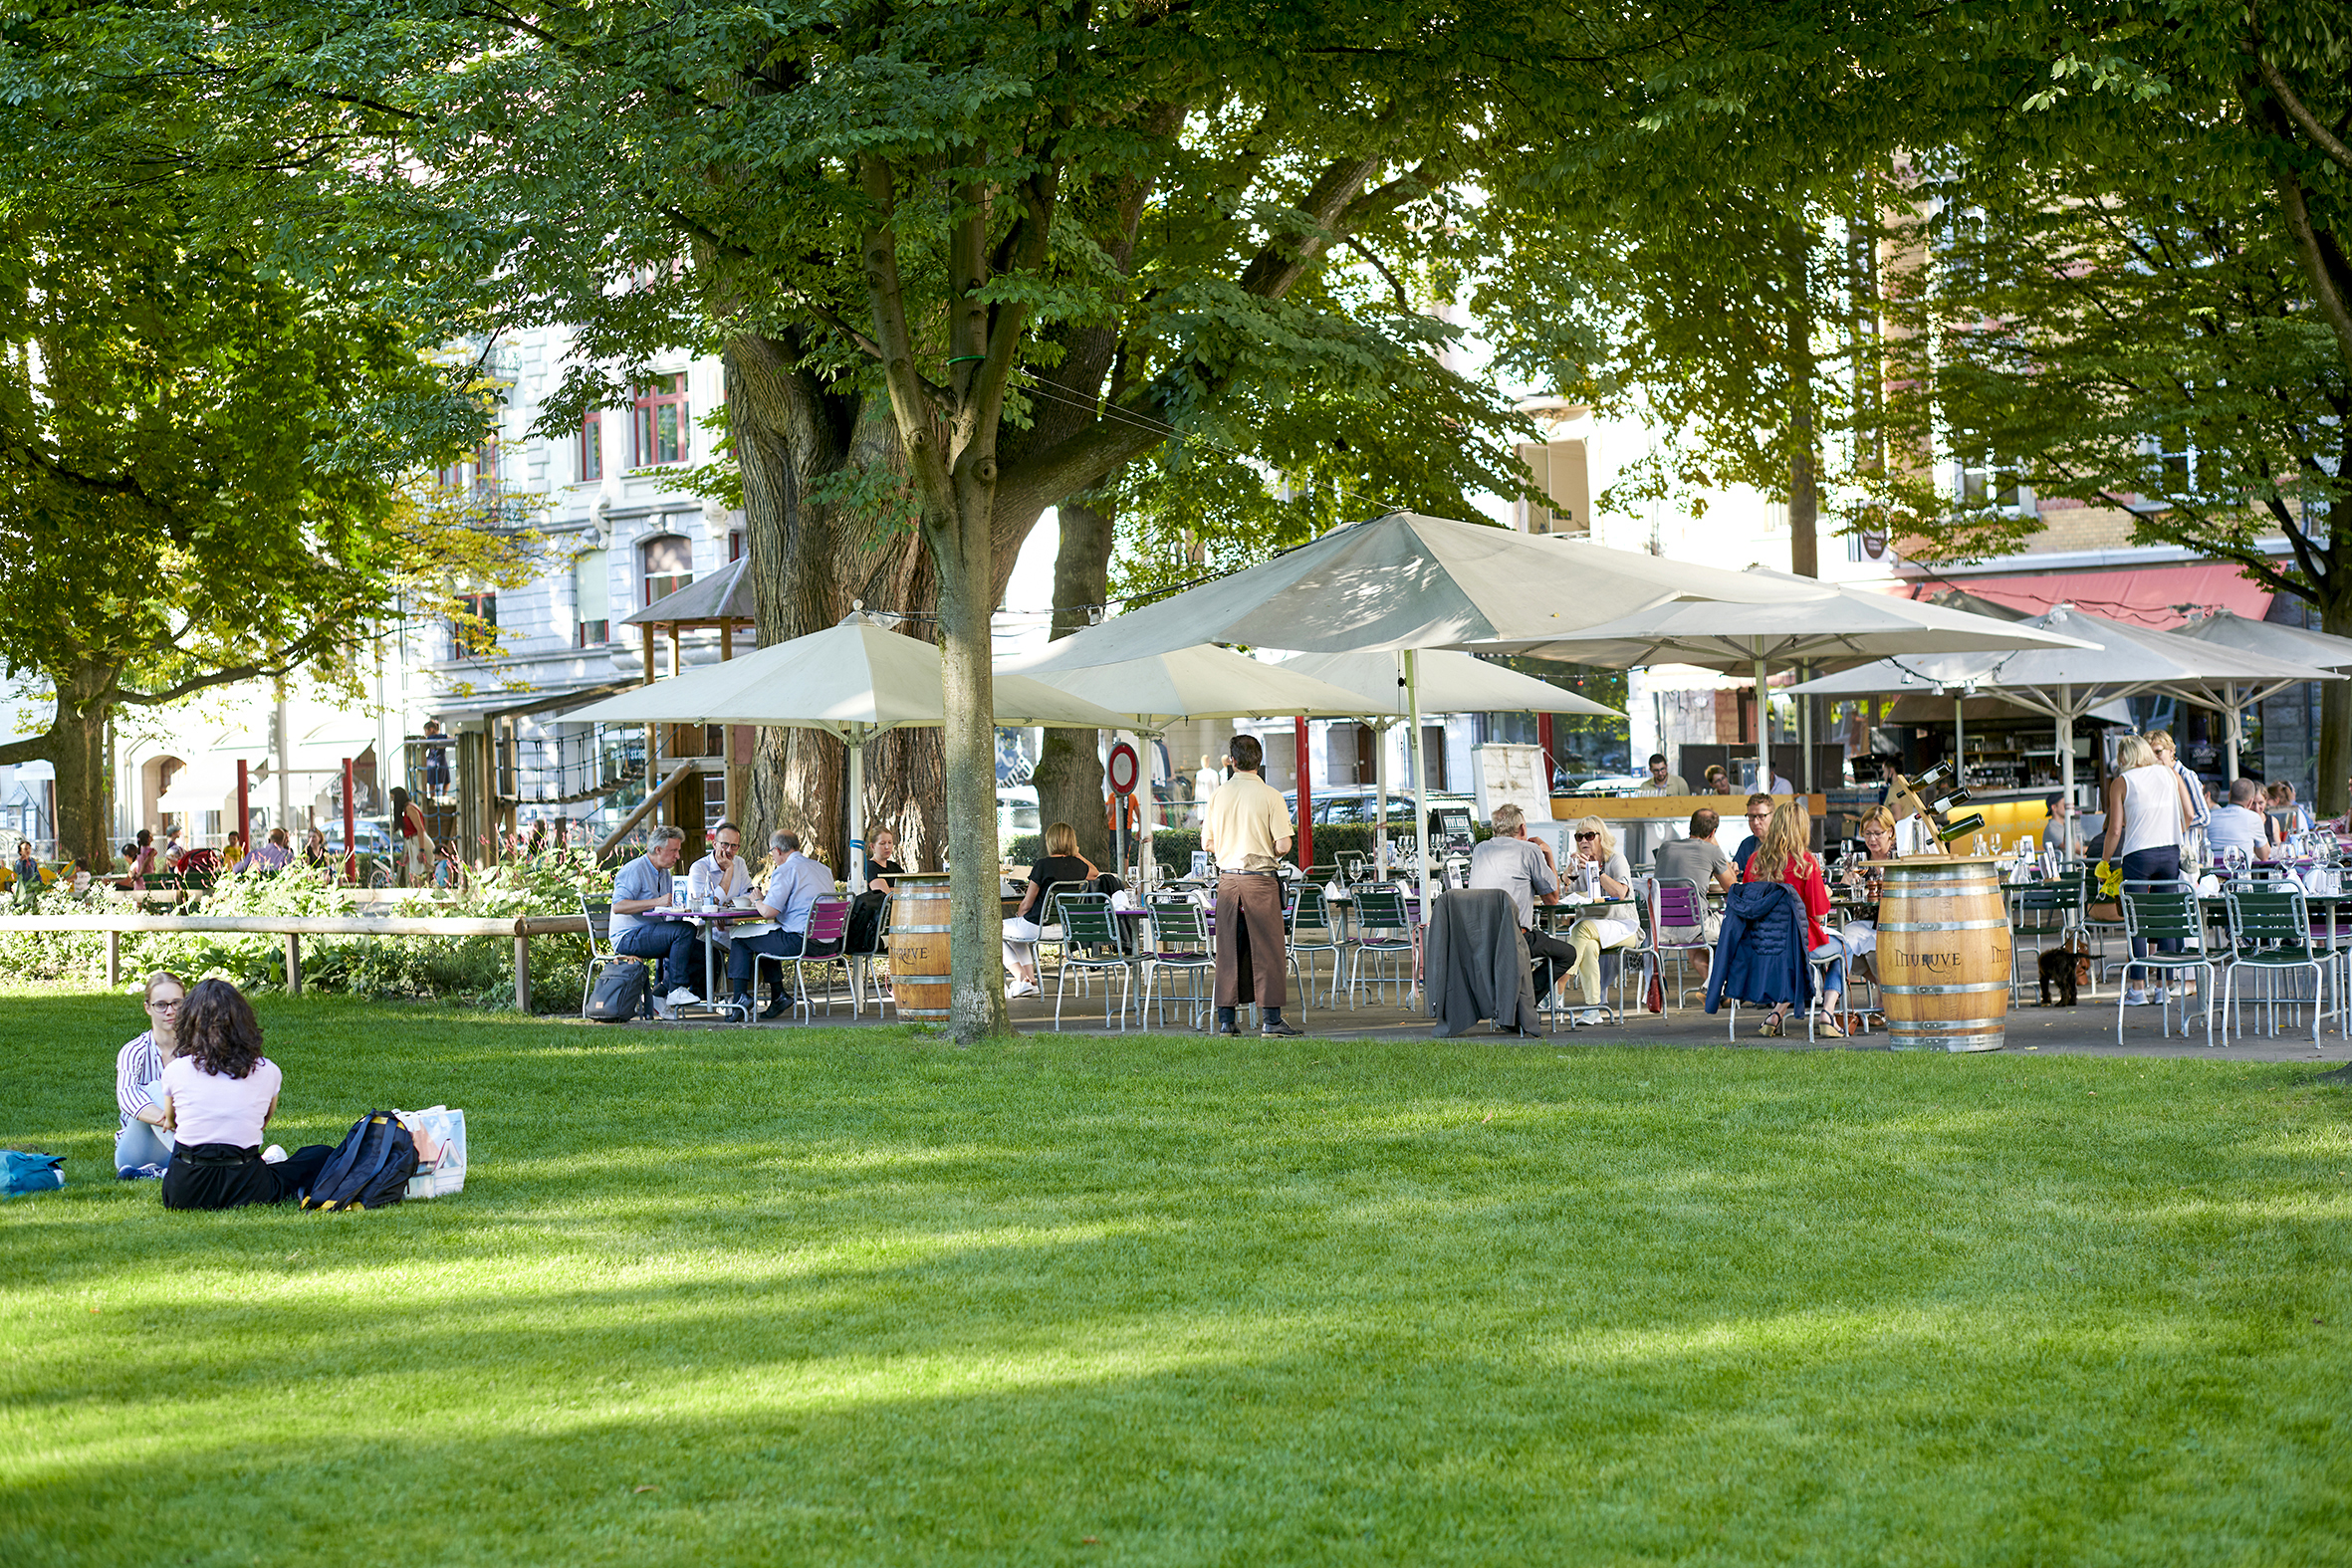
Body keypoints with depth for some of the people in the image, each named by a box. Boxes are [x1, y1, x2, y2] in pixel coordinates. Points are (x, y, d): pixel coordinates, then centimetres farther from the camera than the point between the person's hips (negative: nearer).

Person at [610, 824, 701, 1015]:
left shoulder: (664, 874, 18)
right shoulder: (634, 870, -11)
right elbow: (618, 906, -23)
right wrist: (657, 902, -30)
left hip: (651, 934, 9)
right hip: (627, 938, -9)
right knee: (685, 930, -27)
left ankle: (661, 992, -7)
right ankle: (676, 990, -23)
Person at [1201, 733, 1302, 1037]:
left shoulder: (1218, 795, 2)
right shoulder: (1270, 796, -8)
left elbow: (1207, 844, 7)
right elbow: (1283, 846, -12)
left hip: (1227, 878, 4)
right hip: (1260, 879, -4)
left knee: (1228, 948, 8)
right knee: (1267, 949, 0)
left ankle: (1226, 1020, 9)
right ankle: (1270, 1019, -3)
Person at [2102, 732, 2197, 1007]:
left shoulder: (2121, 782, 1)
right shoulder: (2169, 774, 10)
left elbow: (2115, 830, -3)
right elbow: (2189, 816, 7)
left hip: (2138, 853, -3)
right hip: (2170, 852, 3)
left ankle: (2136, 989, -4)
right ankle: (2165, 986, 7)